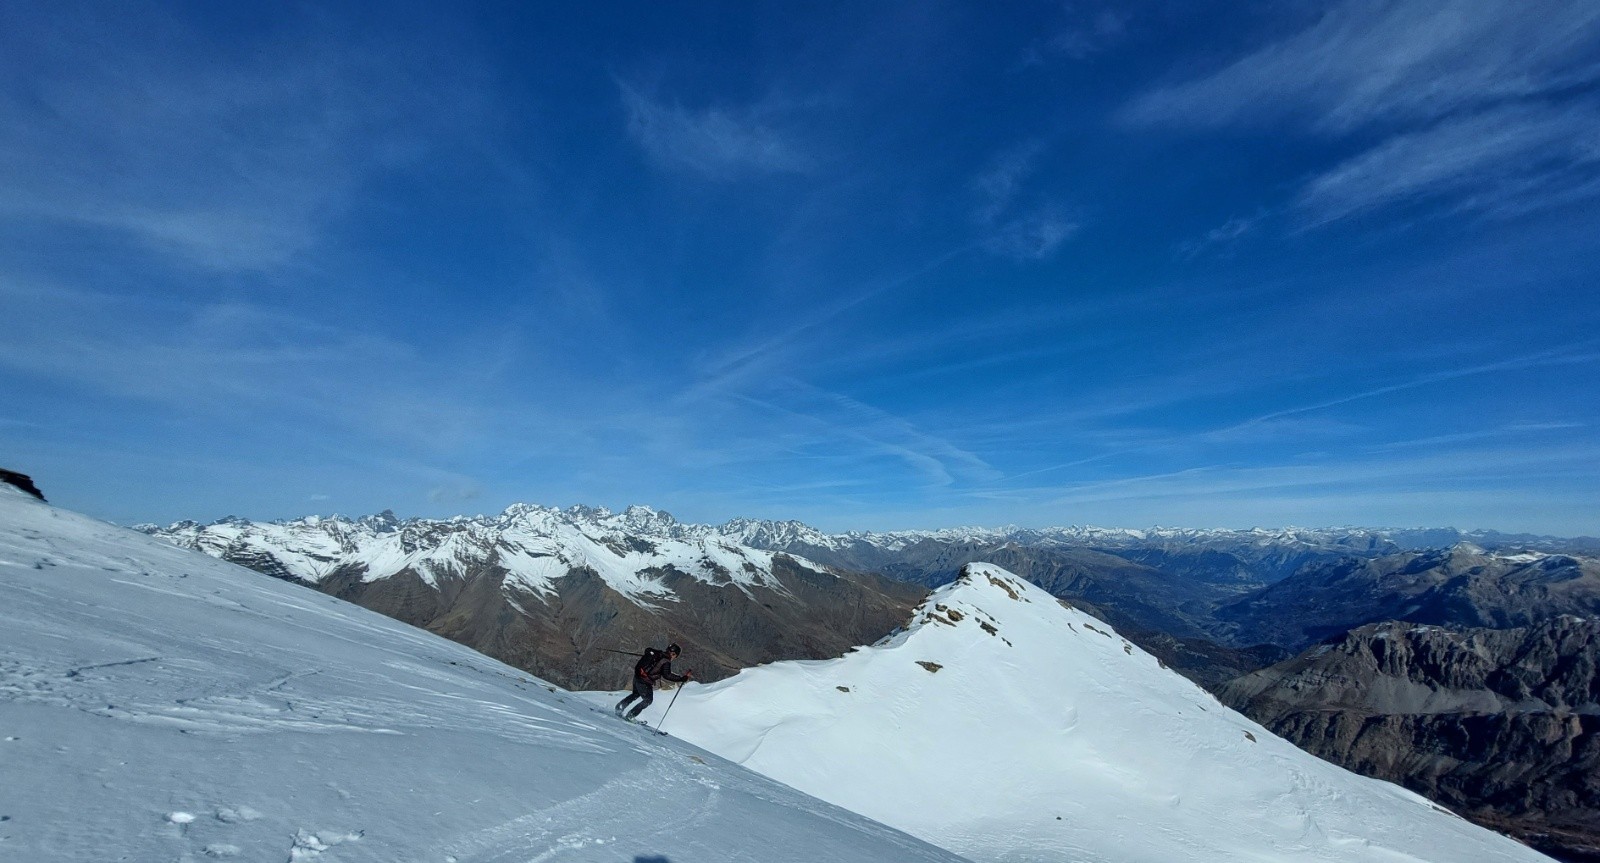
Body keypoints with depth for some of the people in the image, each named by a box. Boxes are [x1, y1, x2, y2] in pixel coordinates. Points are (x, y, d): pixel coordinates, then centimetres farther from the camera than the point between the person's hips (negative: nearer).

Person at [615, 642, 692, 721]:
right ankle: (630, 715, 11)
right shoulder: (666, 662, -18)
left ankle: (619, 708, 36)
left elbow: (647, 649, 21)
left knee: (636, 694, 32)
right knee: (648, 700, 11)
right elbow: (667, 675, -26)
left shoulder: (657, 653, 4)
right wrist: (683, 678, -27)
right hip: (645, 681, -8)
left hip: (637, 676, 8)